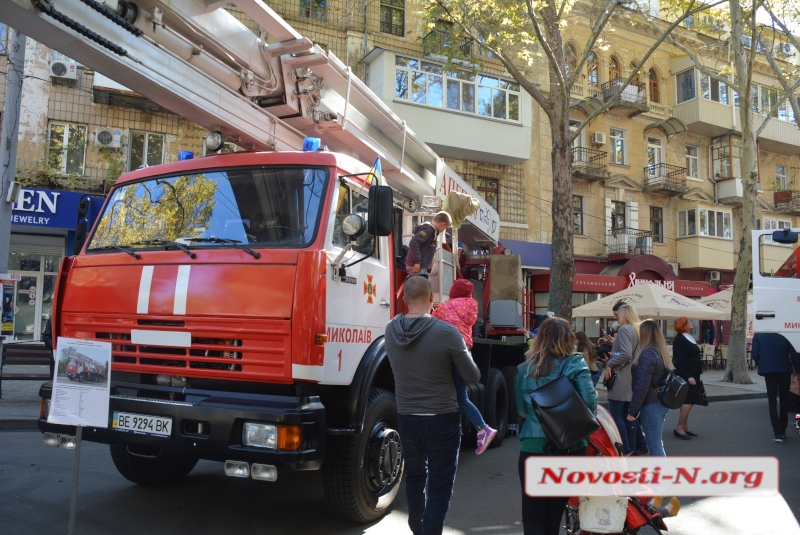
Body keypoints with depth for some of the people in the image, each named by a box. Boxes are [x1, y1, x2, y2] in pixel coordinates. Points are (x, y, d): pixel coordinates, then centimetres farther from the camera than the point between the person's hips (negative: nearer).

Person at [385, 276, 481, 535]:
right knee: (440, 485, 7)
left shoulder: (391, 330, -7)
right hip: (442, 419, -5)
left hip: (406, 418, 5)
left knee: (415, 476, 23)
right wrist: (463, 353, 10)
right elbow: (473, 377, -9)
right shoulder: (447, 332, -20)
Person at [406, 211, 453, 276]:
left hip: (422, 267, 10)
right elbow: (413, 243, -24)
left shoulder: (431, 230, 16)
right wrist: (417, 262, -23)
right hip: (416, 266, -10)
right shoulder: (428, 229, -13)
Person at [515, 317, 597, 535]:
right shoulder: (575, 364, -4)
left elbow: (521, 409, 8)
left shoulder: (524, 368, 3)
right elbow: (590, 401, -12)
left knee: (532, 516, 5)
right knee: (554, 514, 17)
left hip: (533, 447, 0)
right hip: (569, 448, 0)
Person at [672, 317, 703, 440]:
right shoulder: (680, 340, -15)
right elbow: (681, 360, -21)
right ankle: (679, 428, -9)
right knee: (688, 401, -12)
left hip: (691, 374, 10)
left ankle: (685, 427, 16)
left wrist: (695, 375, 19)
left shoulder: (689, 338, 16)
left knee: (689, 401, 11)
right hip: (685, 375, -10)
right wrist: (688, 376, -26)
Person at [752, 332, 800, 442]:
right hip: (784, 370, 1)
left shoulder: (758, 335, 3)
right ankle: (782, 431, 20)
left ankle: (778, 433, -4)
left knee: (772, 402, 5)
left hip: (768, 371, -1)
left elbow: (755, 354, -4)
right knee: (784, 401, 16)